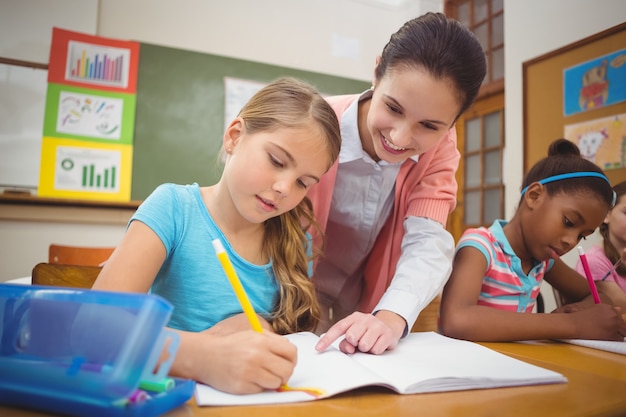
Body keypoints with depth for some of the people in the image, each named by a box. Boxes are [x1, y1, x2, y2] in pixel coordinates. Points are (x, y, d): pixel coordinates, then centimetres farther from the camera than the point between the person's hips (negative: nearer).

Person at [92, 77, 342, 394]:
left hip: (258, 401, 3)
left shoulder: (296, 238, -1)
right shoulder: (174, 208, -11)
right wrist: (204, 356, -36)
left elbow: (301, 331, 4)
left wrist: (265, 331, -17)